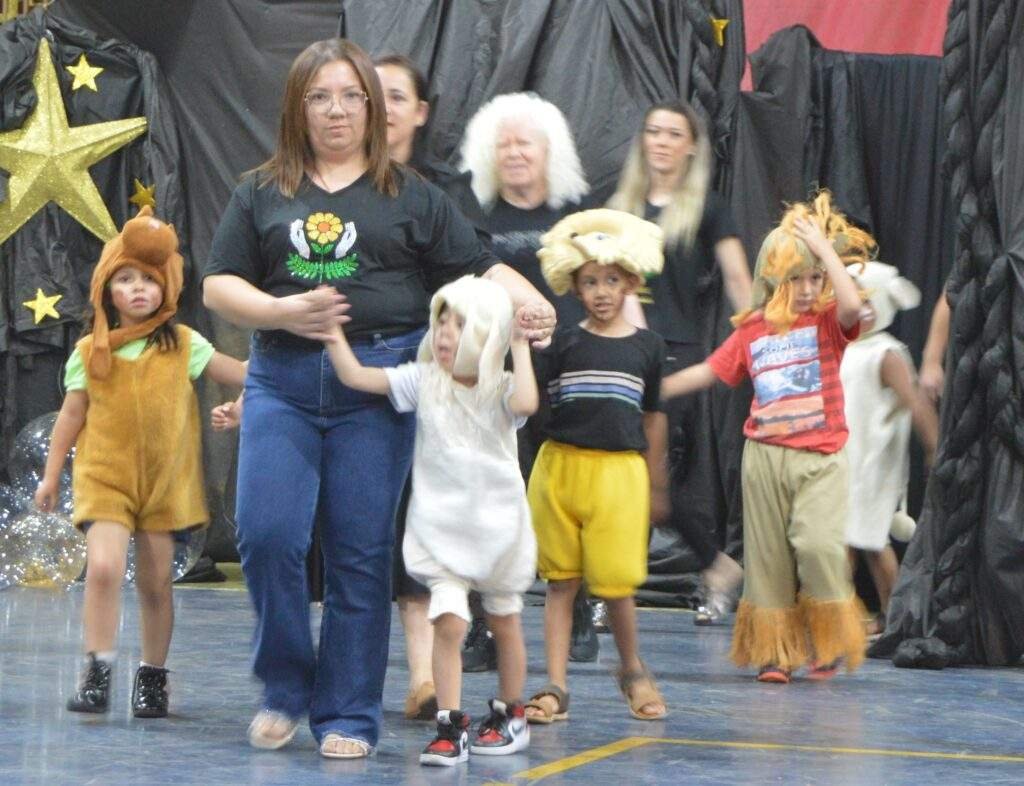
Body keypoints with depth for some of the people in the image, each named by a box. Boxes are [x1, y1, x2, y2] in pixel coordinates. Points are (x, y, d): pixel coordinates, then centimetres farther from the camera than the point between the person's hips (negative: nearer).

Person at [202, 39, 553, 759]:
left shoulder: (411, 197, 11)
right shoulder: (263, 194, 13)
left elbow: (480, 267, 6)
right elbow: (219, 286, 7)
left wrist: (532, 305, -13)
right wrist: (283, 311, -11)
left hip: (377, 383, -1)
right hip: (282, 381, 1)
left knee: (361, 554, -1)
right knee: (267, 535, -11)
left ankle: (349, 715, 7)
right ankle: (286, 687, 11)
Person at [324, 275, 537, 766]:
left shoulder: (501, 388, -5)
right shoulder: (423, 381, -1)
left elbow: (526, 402, -30)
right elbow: (356, 376, -6)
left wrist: (520, 348, -20)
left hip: (497, 522, 0)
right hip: (441, 527, 0)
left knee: (504, 623, 14)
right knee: (448, 623, -13)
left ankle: (510, 716, 30)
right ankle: (451, 728, -10)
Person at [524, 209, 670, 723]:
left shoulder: (646, 348, 6)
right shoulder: (564, 344, 4)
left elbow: (653, 417, 12)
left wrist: (656, 487, 14)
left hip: (620, 471, -1)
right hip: (561, 465, 1)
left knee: (615, 581, -2)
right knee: (560, 579, 4)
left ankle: (632, 670, 23)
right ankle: (555, 688, 7)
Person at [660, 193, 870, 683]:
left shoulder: (828, 321, 0)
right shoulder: (754, 328, 7)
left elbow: (851, 304, -24)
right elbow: (710, 371, 14)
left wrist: (824, 248, -18)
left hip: (820, 458, -3)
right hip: (765, 455, 3)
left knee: (817, 544, -18)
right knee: (767, 555, 6)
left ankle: (830, 643, 0)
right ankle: (775, 652, 16)